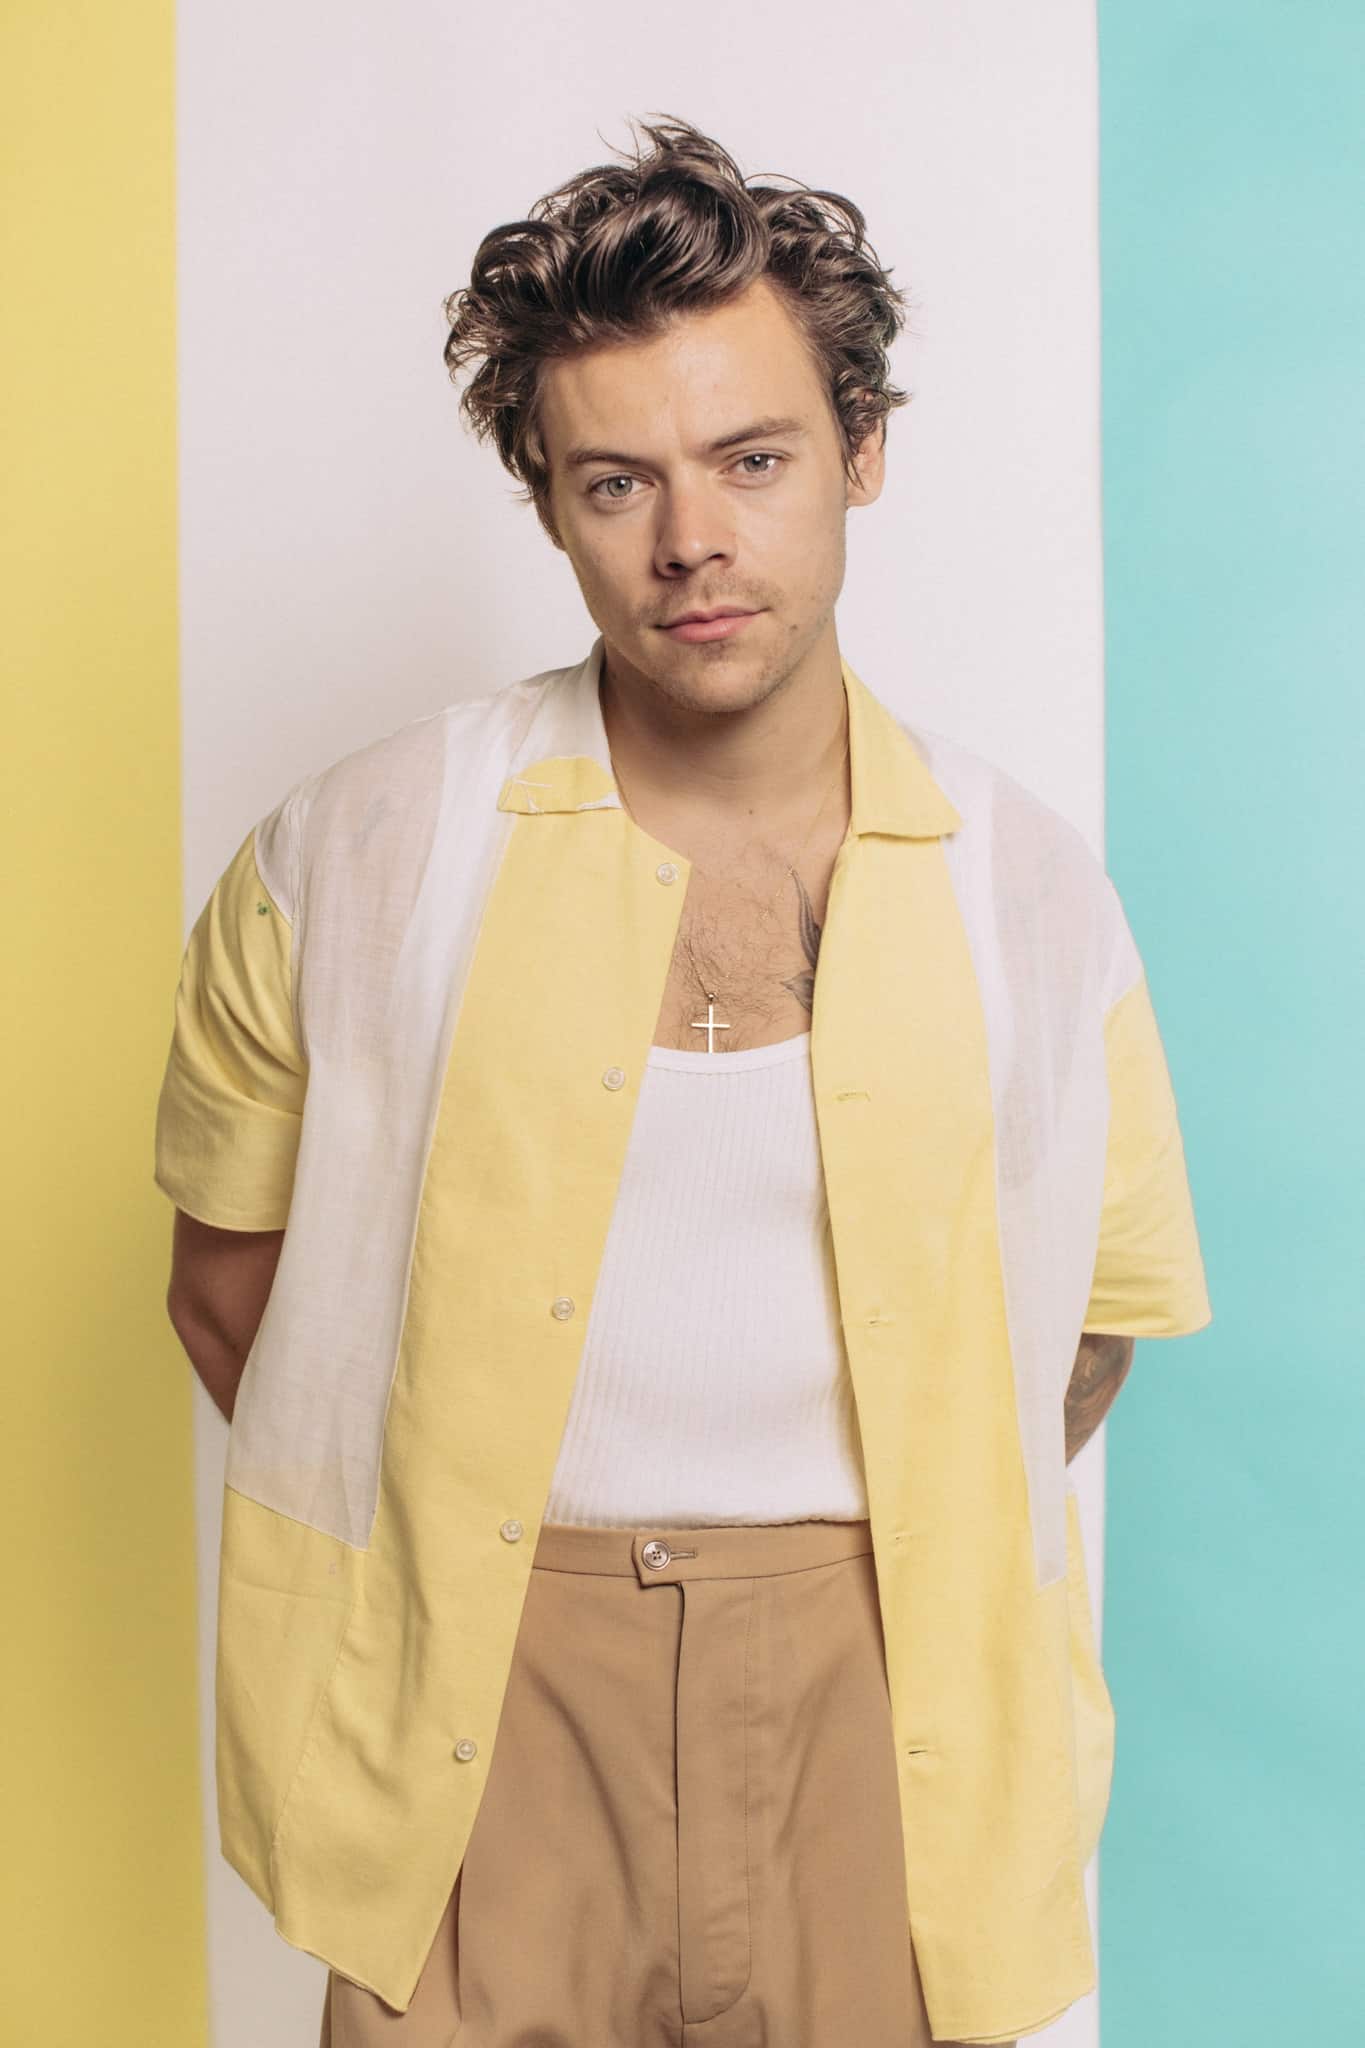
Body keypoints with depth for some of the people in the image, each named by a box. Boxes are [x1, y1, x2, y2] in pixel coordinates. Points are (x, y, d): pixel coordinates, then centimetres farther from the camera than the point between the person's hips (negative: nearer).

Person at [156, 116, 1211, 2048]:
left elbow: (1098, 1305, 9)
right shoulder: (351, 862, -6)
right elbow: (229, 1276, 4)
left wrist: (890, 1554, 2)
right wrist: (481, 1547, 0)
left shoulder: (1030, 889, -3)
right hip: (481, 1695, 0)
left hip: (879, 1693, 1)